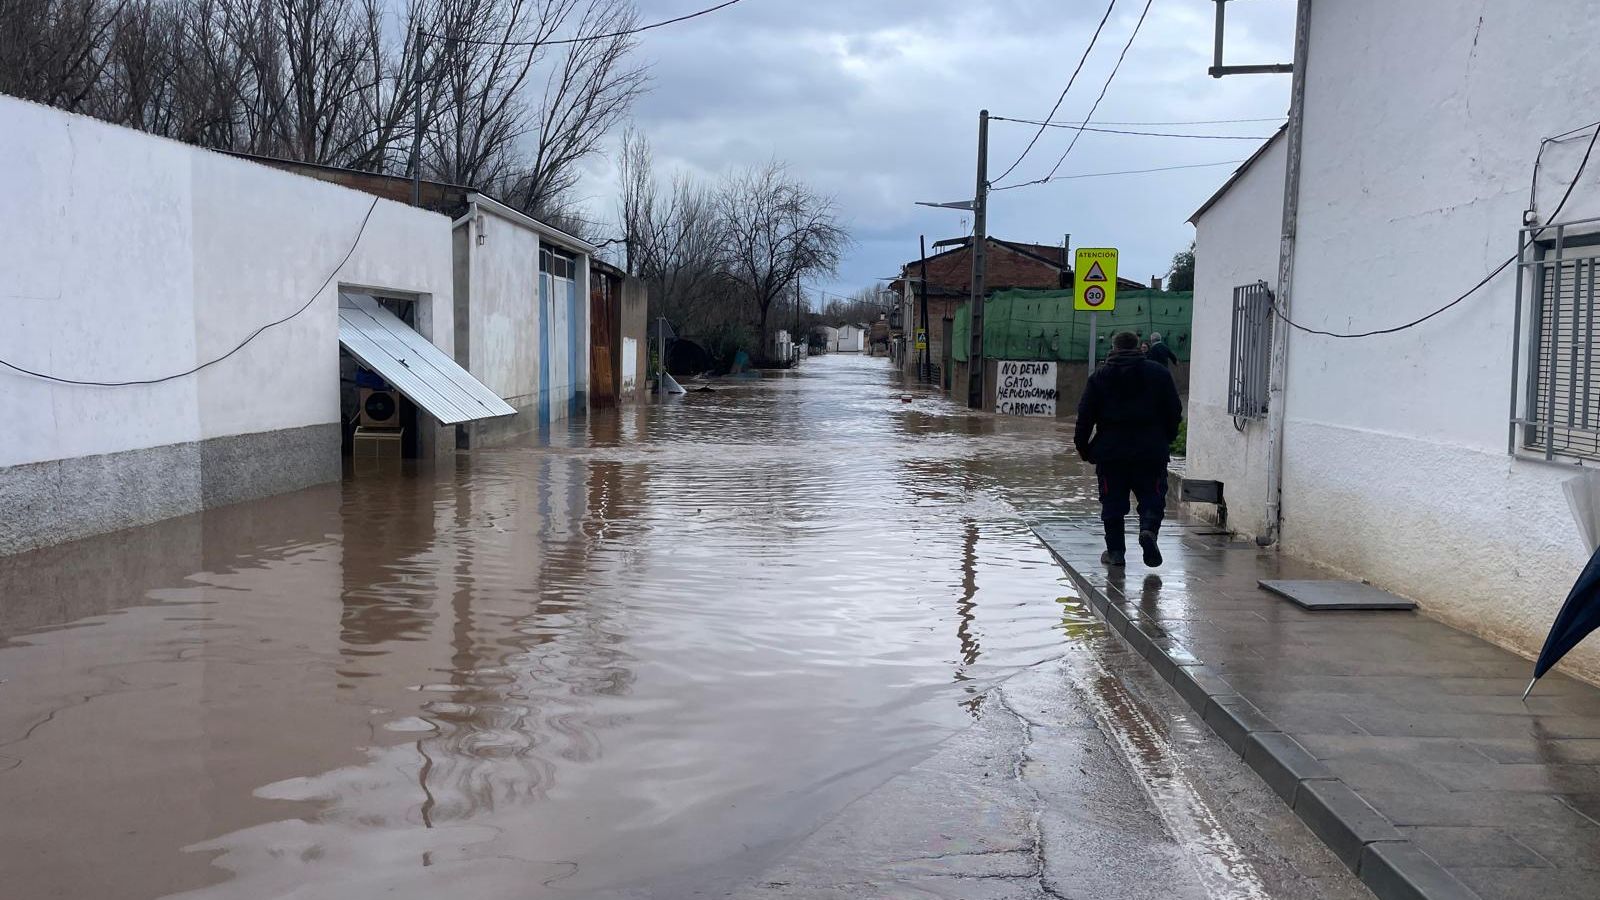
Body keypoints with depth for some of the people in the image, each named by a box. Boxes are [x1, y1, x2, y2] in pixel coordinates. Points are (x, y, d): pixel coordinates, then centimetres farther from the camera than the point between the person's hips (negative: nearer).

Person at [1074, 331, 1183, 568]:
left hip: (1110, 452, 0)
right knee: (1152, 497, 7)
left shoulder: (1099, 376, 5)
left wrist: (1083, 448, 7)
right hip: (1151, 451, 0)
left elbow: (1085, 415, 1)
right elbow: (1174, 412, 4)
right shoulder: (1159, 372, 5)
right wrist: (1166, 440, 16)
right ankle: (1148, 530, -19)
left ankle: (1116, 551, 6)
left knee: (1113, 503, 7)